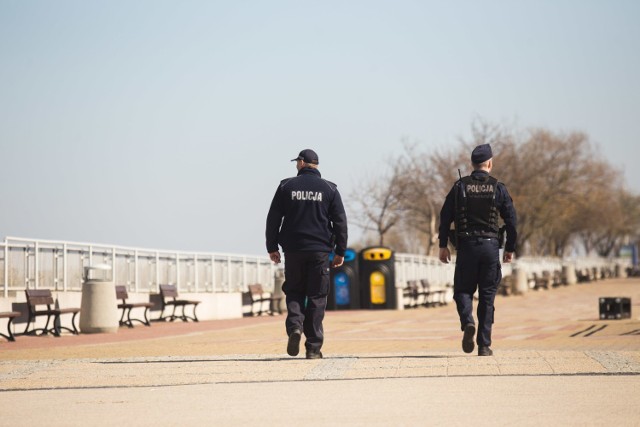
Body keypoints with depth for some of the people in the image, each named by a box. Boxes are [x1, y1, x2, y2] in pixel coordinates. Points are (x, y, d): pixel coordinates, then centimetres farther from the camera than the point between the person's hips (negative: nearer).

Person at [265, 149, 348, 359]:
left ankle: (294, 326, -12)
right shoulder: (329, 189, 4)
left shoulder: (286, 186, 4)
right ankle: (313, 347, 0)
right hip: (320, 250, 0)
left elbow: (273, 219, 4)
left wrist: (272, 247, 11)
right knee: (316, 298, 3)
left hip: (293, 249, 0)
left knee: (294, 292, 14)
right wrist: (340, 251, 7)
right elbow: (340, 222, 2)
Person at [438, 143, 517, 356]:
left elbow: (445, 217, -1)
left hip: (466, 246, 0)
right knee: (487, 296, 6)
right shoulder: (498, 188, 2)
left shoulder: (460, 186, 2)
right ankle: (484, 345, 4)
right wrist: (510, 249, 11)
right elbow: (511, 220, 1)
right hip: (490, 245, 0)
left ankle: (468, 322, -18)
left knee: (463, 291, 12)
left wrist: (443, 245, 5)